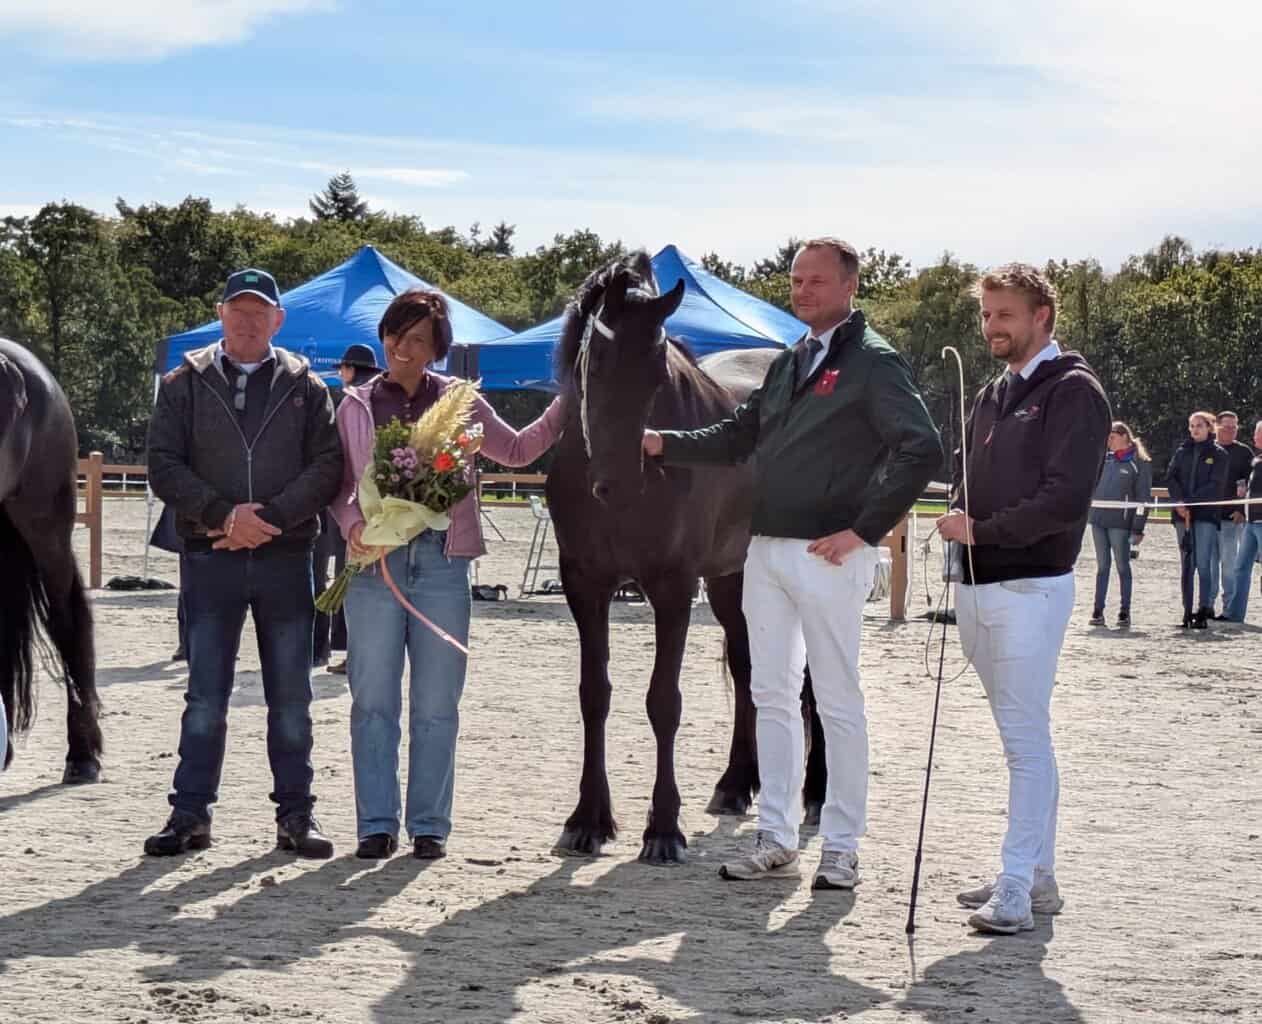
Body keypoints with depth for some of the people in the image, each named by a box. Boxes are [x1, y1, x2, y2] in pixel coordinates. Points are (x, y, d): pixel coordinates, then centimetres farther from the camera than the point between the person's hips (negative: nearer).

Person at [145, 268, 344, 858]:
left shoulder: (305, 387, 8)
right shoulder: (186, 384, 7)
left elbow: (327, 467, -1)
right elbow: (164, 467, -1)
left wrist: (268, 518, -13)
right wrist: (225, 515, -14)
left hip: (286, 559, 1)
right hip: (209, 560, 0)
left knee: (291, 699, 5)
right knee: (205, 699, 2)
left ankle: (296, 815, 12)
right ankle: (190, 815, 9)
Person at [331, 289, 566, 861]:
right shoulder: (356, 406, 7)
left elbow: (516, 451, 14)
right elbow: (339, 485, 8)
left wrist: (565, 406, 3)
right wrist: (352, 525, -12)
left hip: (442, 563, 0)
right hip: (376, 562, 0)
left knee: (436, 706, 5)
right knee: (373, 702, 2)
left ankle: (429, 825, 13)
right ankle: (377, 825, 9)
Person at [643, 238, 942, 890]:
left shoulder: (872, 362, -8)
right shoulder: (788, 364, 16)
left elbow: (921, 449, -17)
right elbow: (737, 438, 20)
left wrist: (865, 529, -18)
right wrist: (664, 444, 6)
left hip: (827, 555, -8)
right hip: (766, 549, 8)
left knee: (838, 703, 0)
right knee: (772, 696, 10)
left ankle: (842, 848, 7)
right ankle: (776, 840, 17)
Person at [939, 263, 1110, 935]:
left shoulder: (1072, 392, -6)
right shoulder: (992, 397, 19)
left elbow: (1066, 497, -16)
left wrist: (982, 530, -15)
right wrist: (956, 518, 0)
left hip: (1031, 584, -8)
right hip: (978, 586, 8)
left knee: (1026, 737, -10)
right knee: (1021, 737, 12)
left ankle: (1016, 888, -11)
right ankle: (1038, 876, 19)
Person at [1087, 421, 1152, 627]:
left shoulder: (1140, 463, -3)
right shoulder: (1105, 458, 13)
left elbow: (1143, 498, -7)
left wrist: (1138, 528, -11)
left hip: (1120, 522, -5)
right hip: (1098, 519, 5)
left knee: (1122, 566, 0)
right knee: (1102, 566, 7)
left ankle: (1125, 612, 6)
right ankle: (1098, 610, 8)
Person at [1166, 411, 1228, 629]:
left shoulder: (1218, 454, 3)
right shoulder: (1182, 452, 14)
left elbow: (1215, 485, -6)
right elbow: (1170, 477, 5)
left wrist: (1190, 501, -14)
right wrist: (1179, 502, -11)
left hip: (1206, 514, -4)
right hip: (1183, 514, 4)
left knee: (1203, 564, -10)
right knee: (1187, 564, 6)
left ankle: (1204, 611, -10)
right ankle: (1187, 611, 8)